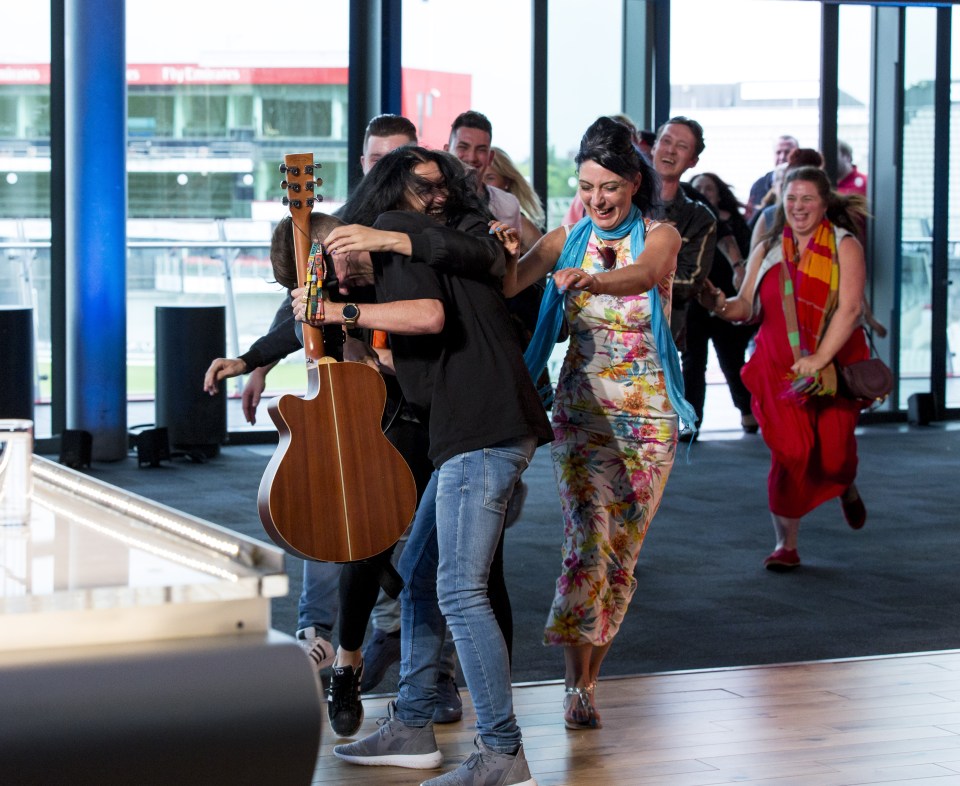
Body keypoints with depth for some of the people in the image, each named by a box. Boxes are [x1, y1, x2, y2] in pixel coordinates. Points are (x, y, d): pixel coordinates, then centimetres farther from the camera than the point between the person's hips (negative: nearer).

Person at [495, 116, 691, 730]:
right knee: (589, 538, -14)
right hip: (581, 409, 0)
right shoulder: (567, 240, 4)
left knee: (623, 547, 3)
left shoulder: (660, 236, -4)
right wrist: (504, 253, -32)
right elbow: (509, 286, -10)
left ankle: (587, 675, 17)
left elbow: (648, 272, -28)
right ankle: (578, 684, -10)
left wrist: (590, 280, -47)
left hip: (648, 414, 0)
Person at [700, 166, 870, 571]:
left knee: (833, 454, 1)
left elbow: (849, 308, -11)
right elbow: (746, 306, 3)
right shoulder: (767, 250, 7)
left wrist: (818, 360, -21)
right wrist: (721, 305, -21)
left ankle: (847, 488, 40)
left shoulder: (844, 246, -2)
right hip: (779, 369, 1)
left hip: (834, 366, -1)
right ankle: (786, 545, 1)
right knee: (790, 454, -10)